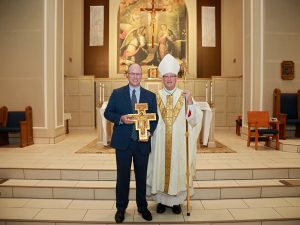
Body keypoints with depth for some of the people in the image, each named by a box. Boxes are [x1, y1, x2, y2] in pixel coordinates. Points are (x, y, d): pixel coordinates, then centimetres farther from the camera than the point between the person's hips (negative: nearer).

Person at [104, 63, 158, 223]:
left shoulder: (150, 96, 5)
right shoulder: (117, 93, 2)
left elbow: (154, 117, 6)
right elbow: (107, 113, 2)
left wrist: (150, 131, -12)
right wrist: (120, 119, -17)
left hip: (143, 142, 1)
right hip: (123, 142, -1)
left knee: (142, 176, 13)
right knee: (122, 177, 10)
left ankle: (142, 207, 31)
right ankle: (121, 208, 28)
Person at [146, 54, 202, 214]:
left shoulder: (184, 95, 4)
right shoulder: (156, 97, 4)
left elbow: (195, 119, -3)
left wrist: (190, 102, -16)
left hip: (178, 142, 0)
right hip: (160, 142, 0)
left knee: (177, 168, 8)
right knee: (160, 168, 7)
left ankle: (176, 201, 26)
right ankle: (161, 200, 26)